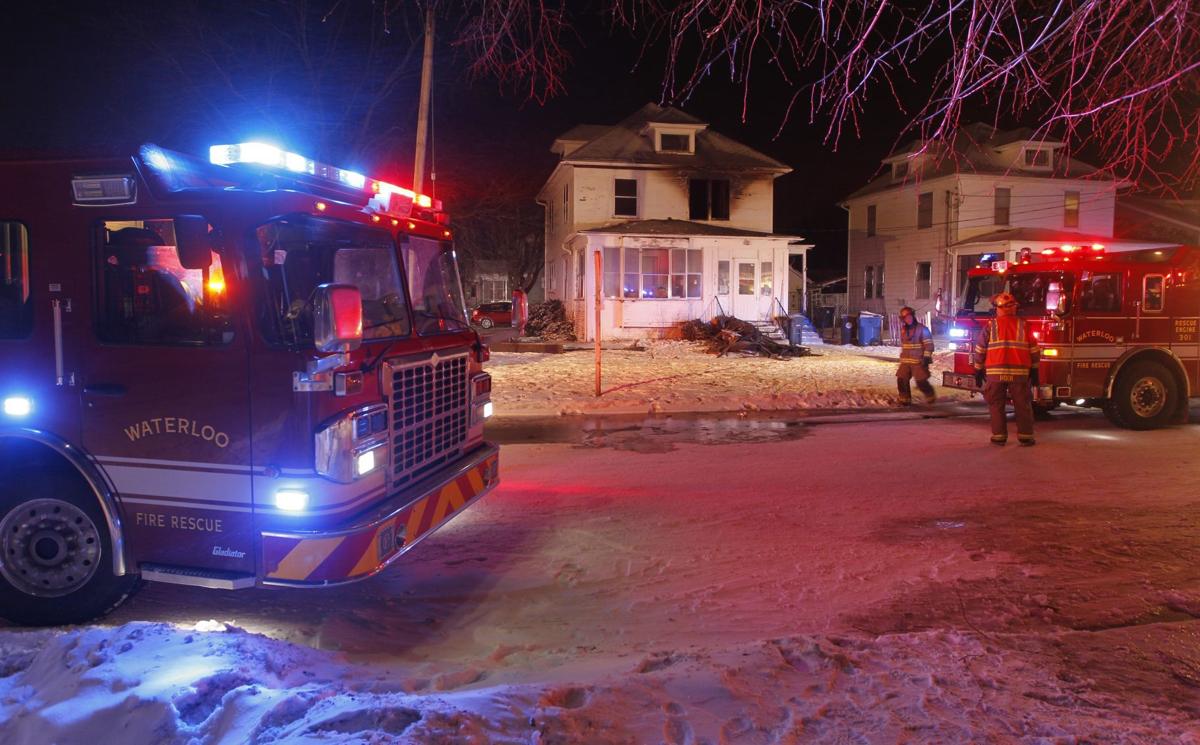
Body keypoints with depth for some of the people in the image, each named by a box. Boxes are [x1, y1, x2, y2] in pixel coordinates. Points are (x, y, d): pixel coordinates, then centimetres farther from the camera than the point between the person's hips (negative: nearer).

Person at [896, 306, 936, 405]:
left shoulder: (922, 328, -8)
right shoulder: (903, 330, 11)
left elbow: (929, 345, -10)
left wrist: (926, 358, -18)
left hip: (919, 361, -6)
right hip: (905, 361, 6)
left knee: (921, 382, -5)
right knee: (901, 380, 0)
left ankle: (931, 397, 17)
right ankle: (905, 400, 12)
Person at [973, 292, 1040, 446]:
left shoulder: (990, 326, 1)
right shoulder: (1024, 325, 4)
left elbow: (980, 350, 2)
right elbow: (1033, 351, 6)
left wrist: (978, 371, 9)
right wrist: (1034, 371, 13)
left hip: (995, 373, -1)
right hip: (1019, 373, 1)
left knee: (996, 405, 7)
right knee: (1023, 405, 9)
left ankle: (999, 436, 7)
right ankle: (1025, 436, 11)